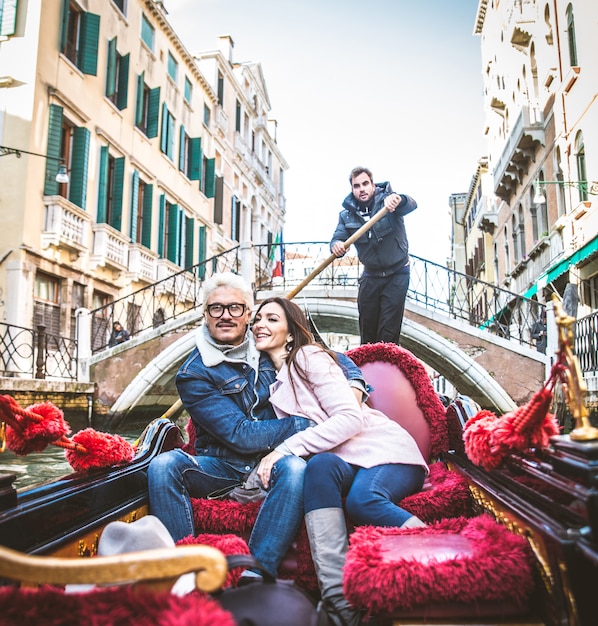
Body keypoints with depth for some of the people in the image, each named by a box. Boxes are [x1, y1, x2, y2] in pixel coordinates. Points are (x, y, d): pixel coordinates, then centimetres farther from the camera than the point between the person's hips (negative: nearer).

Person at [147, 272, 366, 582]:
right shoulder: (193, 374, -7)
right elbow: (241, 435, -15)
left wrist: (354, 382, -3)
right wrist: (306, 424, -15)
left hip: (271, 463, 1)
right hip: (222, 466, -1)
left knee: (295, 469, -33)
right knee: (164, 464, -28)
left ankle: (256, 573, -36)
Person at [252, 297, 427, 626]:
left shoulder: (308, 356, -5)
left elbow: (351, 418, -17)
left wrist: (285, 449, -23)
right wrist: (269, 462, -9)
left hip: (384, 450, -4)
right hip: (342, 461, 5)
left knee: (362, 498, -37)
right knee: (319, 465, -32)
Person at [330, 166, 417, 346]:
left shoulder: (387, 199, -10)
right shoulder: (346, 214, 0)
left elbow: (412, 204, -28)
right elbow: (337, 238, -9)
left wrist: (397, 199, -52)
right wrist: (336, 245, -35)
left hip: (397, 274, -3)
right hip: (370, 275, 4)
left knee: (388, 333, -7)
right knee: (367, 329, 9)